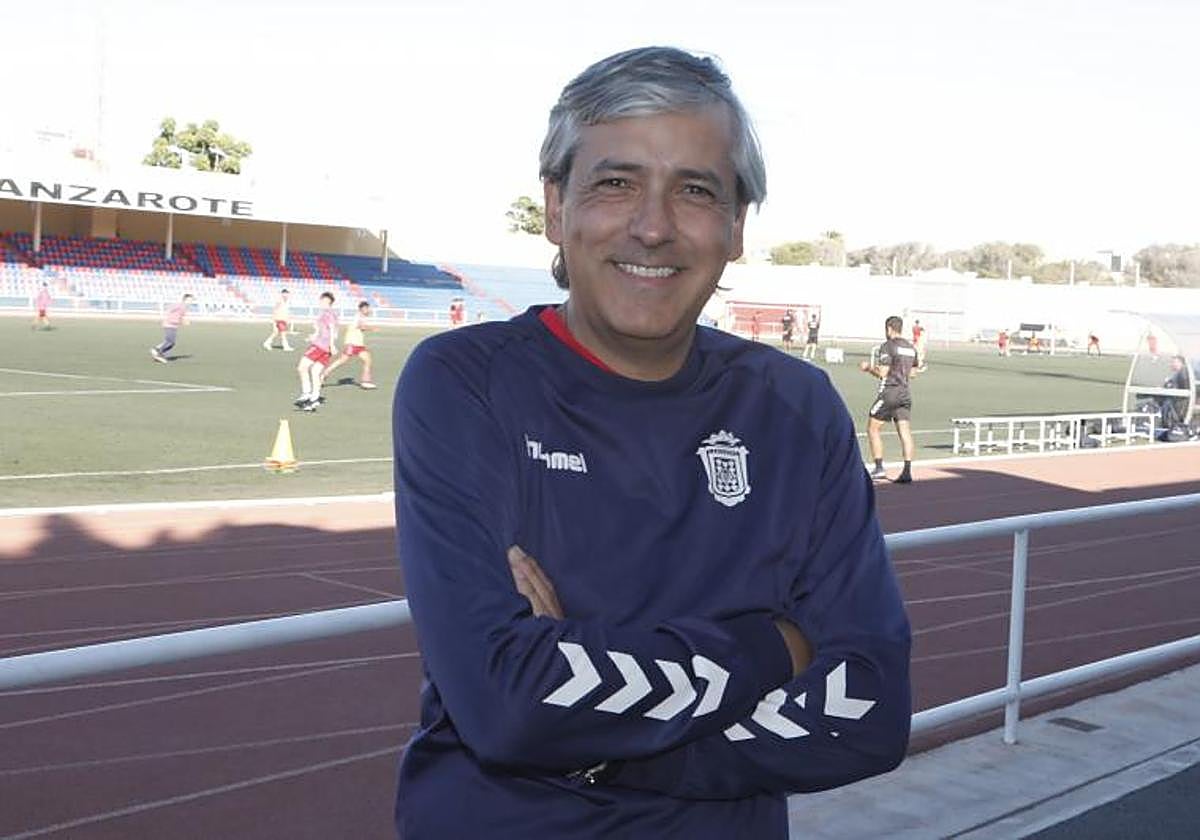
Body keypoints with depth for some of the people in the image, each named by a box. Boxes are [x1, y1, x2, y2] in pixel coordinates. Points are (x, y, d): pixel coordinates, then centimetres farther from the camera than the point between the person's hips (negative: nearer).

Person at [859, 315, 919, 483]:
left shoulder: (887, 346, -9)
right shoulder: (911, 348, 13)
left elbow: (882, 373, -14)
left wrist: (868, 367, 2)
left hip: (888, 392, -6)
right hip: (904, 393, 6)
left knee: (873, 429, 6)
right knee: (905, 431, 0)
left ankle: (879, 468, 2)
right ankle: (907, 471, -8)